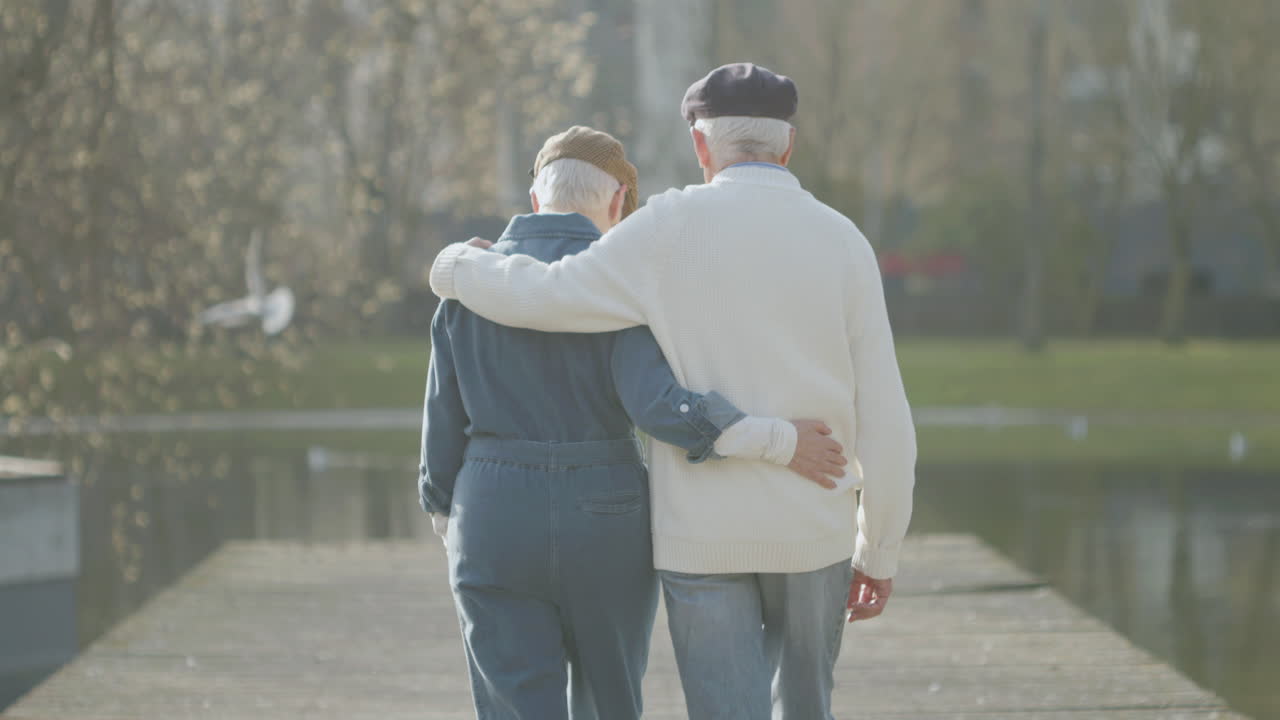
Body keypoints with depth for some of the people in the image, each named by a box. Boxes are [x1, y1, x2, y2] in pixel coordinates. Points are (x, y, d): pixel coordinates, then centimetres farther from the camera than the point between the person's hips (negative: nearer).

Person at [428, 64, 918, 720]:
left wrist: (459, 269, 11)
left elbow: (546, 299, -11)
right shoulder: (842, 243, -2)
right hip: (809, 532, 2)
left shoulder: (673, 228, -9)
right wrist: (880, 554, 8)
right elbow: (884, 420, -3)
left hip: (704, 534, -2)